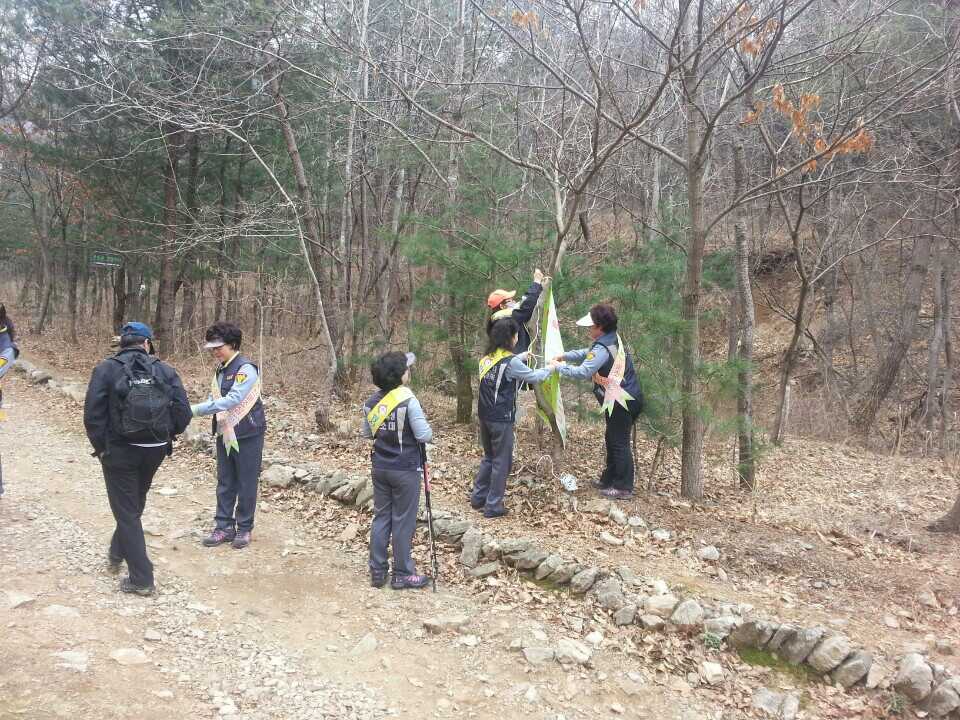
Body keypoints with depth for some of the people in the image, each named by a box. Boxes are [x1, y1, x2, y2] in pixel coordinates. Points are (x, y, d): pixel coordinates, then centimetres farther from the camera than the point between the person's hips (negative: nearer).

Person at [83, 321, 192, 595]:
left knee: (127, 512, 6)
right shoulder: (165, 370, 0)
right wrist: (165, 437, 9)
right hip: (156, 450, 3)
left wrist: (101, 447, 1)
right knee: (134, 505, 26)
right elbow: (183, 411, -5)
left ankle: (141, 579, 7)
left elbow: (93, 415, -11)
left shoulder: (106, 370, -6)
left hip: (119, 451, -3)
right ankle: (117, 553, 44)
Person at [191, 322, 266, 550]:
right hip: (225, 434, 7)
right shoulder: (220, 370, 9)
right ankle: (224, 527, 20)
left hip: (247, 435, -7)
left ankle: (244, 529, 16)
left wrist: (198, 409, -28)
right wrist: (193, 409, -10)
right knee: (225, 484, 12)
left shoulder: (246, 369, -17)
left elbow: (233, 400, -27)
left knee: (246, 484, 4)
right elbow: (214, 398, 9)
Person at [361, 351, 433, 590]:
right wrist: (429, 431, 2)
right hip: (405, 469, -6)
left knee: (381, 517, 14)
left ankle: (377, 572, 21)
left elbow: (366, 433, 12)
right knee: (403, 522, 4)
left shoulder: (372, 401, 1)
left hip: (380, 467, 6)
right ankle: (402, 575, 14)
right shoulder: (408, 400, -19)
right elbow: (424, 435, -19)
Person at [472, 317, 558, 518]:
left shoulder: (487, 357, 6)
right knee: (501, 462, 4)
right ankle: (493, 506, 8)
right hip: (501, 419, -8)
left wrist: (520, 357, 23)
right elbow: (533, 377, -6)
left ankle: (477, 497, 27)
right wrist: (549, 369, 11)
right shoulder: (511, 362, -16)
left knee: (489, 457, 22)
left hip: (484, 416, 8)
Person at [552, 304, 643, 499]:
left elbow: (583, 372, -28)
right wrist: (565, 355, 9)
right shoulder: (613, 339, 8)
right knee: (612, 439, 19)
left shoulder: (603, 349, -23)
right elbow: (588, 353, 19)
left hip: (621, 402, -10)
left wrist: (559, 367, -15)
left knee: (619, 443, -1)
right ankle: (609, 479, 31)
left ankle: (624, 487, 8)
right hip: (627, 398, 10)